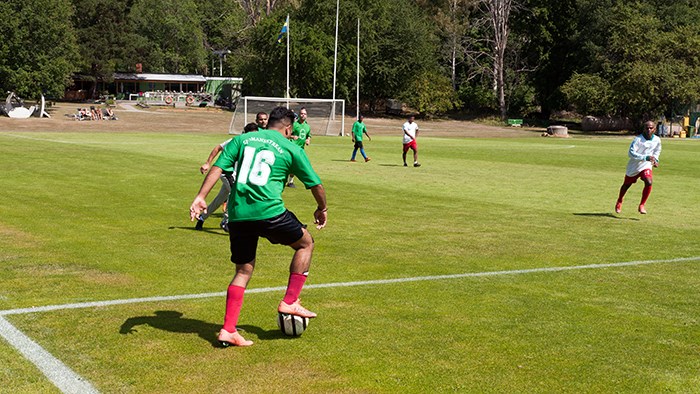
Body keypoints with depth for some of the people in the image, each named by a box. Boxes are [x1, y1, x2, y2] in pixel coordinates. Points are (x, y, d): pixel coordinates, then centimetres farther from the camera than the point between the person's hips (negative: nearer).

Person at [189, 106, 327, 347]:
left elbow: (218, 167, 4)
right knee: (305, 243, 21)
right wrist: (322, 209, 32)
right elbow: (315, 185, 15)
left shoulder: (242, 139, 16)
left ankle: (228, 330, 9)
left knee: (243, 271, 16)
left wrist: (200, 197, 0)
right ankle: (289, 302, 16)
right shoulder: (291, 149, 9)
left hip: (238, 214, 4)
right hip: (268, 211, -4)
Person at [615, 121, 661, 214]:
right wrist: (645, 157, -39)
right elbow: (630, 153, -32)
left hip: (646, 166, 2)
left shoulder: (657, 140, -6)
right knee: (626, 185, 18)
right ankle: (619, 202, 48)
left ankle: (641, 205, -12)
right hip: (633, 167, -2)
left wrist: (655, 159, 1)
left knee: (649, 182, -26)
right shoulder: (638, 139, -22)